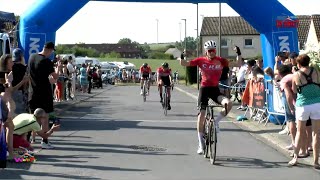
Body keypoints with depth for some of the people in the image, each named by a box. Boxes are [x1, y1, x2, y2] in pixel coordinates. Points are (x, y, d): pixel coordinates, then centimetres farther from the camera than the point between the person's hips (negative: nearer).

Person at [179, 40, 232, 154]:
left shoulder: (220, 61, -1)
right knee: (201, 115, -6)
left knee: (228, 103, -27)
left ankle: (216, 121, 1)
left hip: (215, 89, 1)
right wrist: (181, 57, -22)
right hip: (204, 89, -1)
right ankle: (201, 143, 6)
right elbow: (184, 64, -4)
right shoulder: (201, 60, -2)